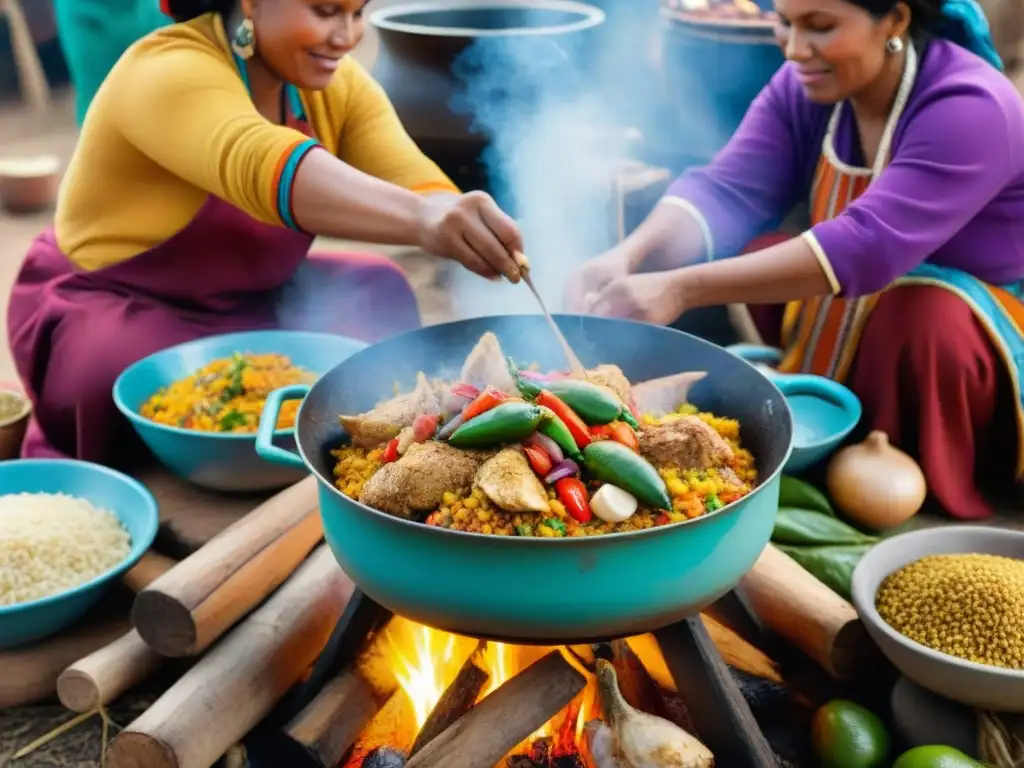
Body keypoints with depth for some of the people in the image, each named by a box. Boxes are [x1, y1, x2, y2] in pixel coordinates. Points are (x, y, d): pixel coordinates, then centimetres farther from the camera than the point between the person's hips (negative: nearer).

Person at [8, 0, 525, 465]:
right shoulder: (169, 72, -27)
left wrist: (469, 232, -42)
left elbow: (414, 182, -20)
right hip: (106, 311, -6)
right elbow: (263, 167, -48)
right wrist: (418, 216, -64)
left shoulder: (338, 84, -6)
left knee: (378, 297, -13)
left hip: (244, 307, 6)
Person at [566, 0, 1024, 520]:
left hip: (979, 330, -6)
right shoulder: (804, 86, -8)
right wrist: (629, 257, -40)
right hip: (852, 307, 6)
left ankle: (926, 496, -12)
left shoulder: (970, 109, -28)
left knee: (926, 319, -36)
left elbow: (868, 246, -40)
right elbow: (726, 193, -19)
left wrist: (682, 289, -48)